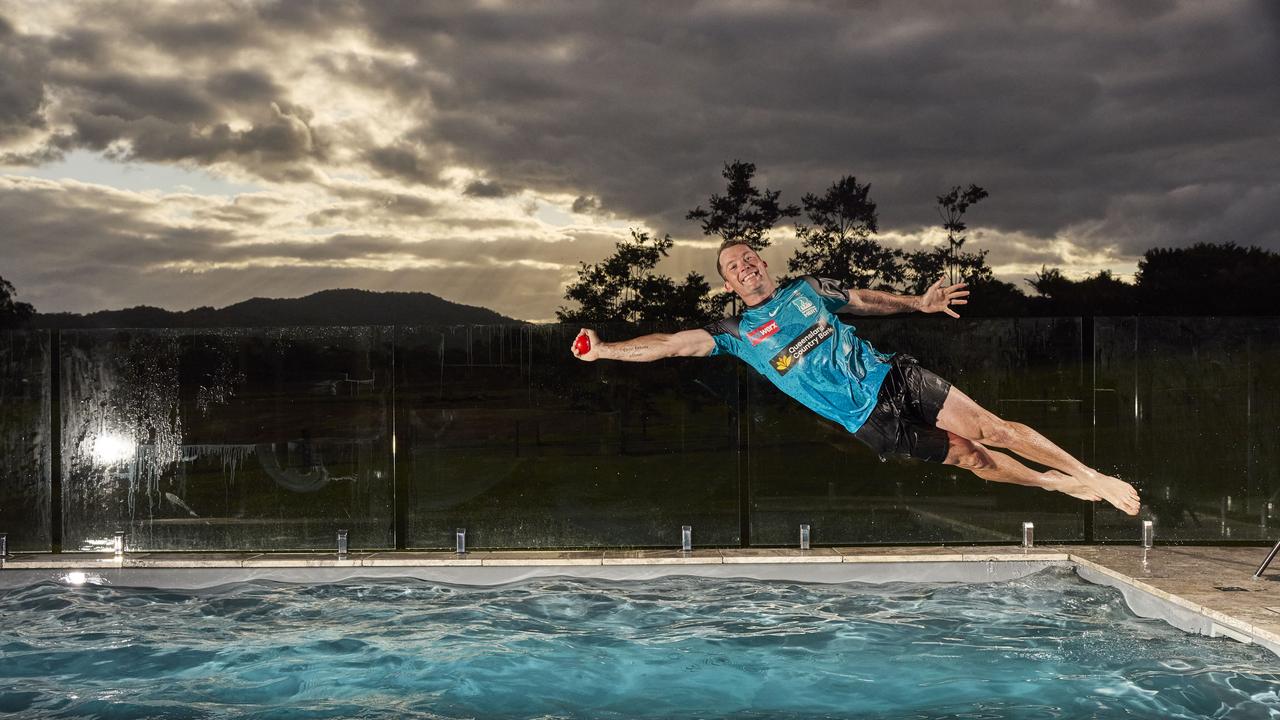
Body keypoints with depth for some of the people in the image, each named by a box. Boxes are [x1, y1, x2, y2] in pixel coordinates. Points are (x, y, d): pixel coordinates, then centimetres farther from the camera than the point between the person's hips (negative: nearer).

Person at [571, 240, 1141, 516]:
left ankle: (1089, 474, 10)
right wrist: (604, 349, -18)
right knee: (970, 457, -3)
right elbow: (673, 344, -9)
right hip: (868, 421, -2)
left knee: (989, 428, -6)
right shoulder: (737, 333, 1)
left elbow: (869, 301, 21)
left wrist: (919, 302, 6)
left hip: (893, 377, 2)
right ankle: (1059, 484, 16)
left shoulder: (807, 288, 10)